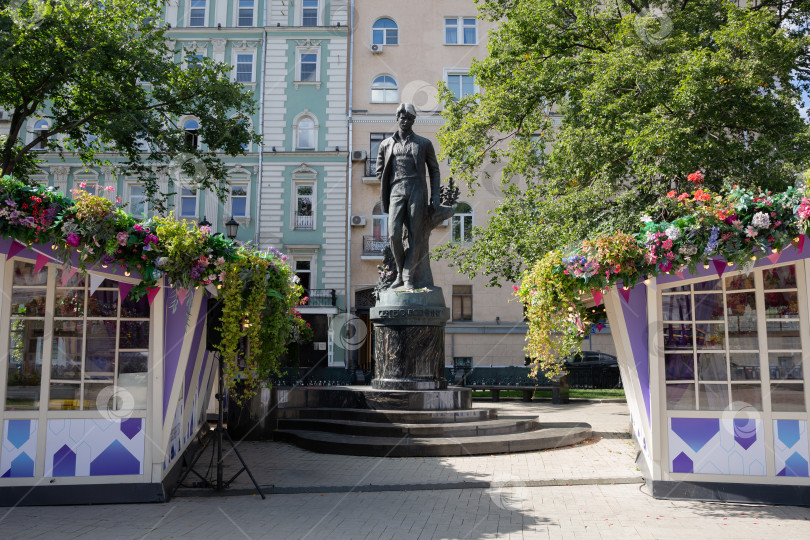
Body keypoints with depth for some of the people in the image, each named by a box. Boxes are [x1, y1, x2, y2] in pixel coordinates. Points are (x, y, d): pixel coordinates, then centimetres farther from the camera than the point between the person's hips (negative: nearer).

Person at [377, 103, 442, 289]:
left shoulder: (424, 144, 11)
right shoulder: (386, 144, 14)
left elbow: (434, 171, 13)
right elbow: (380, 171, 22)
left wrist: (435, 197, 4)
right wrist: (386, 193, 12)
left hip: (417, 191, -1)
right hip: (396, 192, 1)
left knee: (415, 235, -5)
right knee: (394, 234, -13)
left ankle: (409, 277, 2)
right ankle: (401, 273, 6)